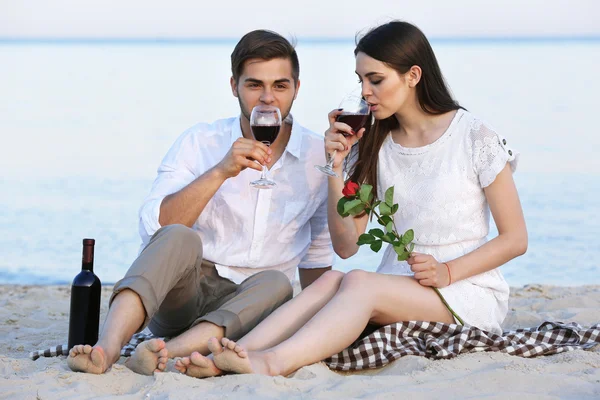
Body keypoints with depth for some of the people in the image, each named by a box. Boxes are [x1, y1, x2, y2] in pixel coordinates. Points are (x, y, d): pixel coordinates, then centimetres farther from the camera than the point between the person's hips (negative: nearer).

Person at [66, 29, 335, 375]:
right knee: (180, 237, -32)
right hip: (182, 295, -1)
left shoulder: (318, 155, 6)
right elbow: (152, 229, -13)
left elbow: (317, 253, 20)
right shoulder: (199, 142, 1)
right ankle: (108, 347, -51)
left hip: (248, 307, 1)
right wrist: (221, 172, -21)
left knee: (277, 284, -33)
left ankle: (171, 351, -51)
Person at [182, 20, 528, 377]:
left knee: (360, 282, -32)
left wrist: (447, 272, -17)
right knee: (332, 280, -29)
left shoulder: (475, 137, -4)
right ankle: (240, 351, -49)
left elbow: (515, 239, -3)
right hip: (398, 290, 4)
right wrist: (336, 167, -7)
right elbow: (346, 246, 5)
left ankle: (274, 361, -56)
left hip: (471, 296, -4)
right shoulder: (374, 146, 9)